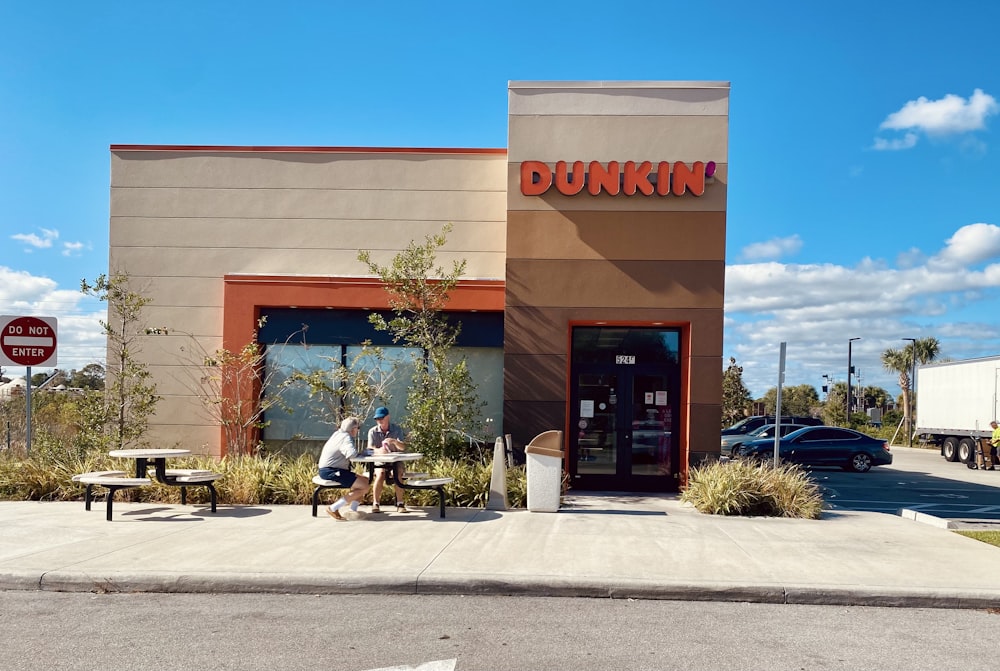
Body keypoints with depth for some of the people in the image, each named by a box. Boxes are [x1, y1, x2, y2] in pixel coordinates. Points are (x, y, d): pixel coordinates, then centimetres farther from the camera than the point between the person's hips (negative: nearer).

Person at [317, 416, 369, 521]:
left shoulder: (338, 433, 13)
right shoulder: (346, 438, -17)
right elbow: (352, 453, -34)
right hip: (330, 471, -11)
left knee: (365, 480, 13)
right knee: (364, 487, -16)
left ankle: (353, 510, 6)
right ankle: (333, 509, -14)